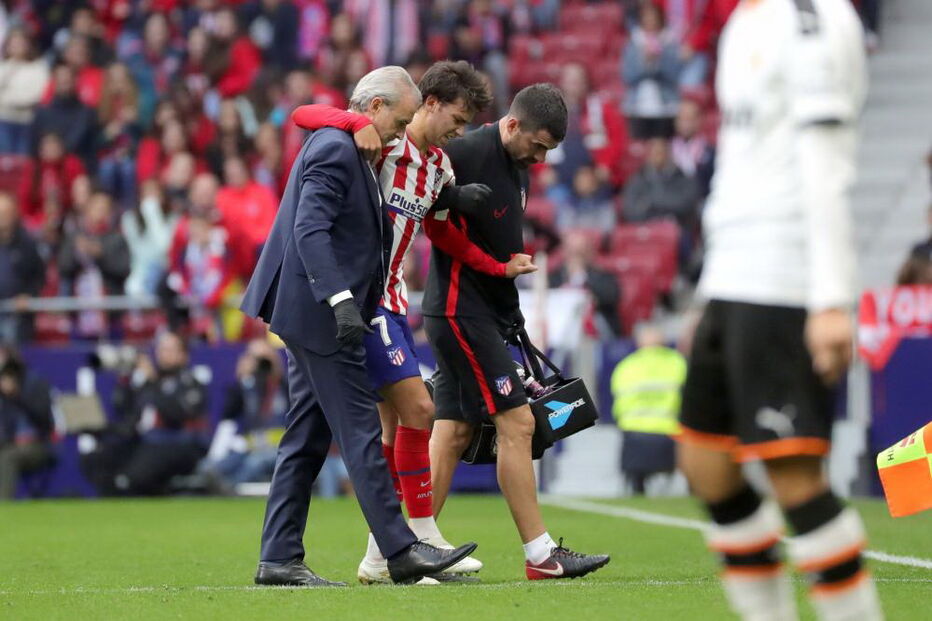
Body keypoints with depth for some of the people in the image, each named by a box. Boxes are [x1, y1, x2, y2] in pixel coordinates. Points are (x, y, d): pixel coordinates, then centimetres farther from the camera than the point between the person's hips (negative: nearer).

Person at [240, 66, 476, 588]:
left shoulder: (346, 148, 16)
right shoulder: (334, 149, -15)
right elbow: (309, 230, -24)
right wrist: (340, 299, -31)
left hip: (315, 314, 11)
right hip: (320, 314, -11)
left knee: (308, 439, 9)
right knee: (361, 433, -7)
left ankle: (280, 558, 10)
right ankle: (400, 550, -4)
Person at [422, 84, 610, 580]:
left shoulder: (516, 167, 12)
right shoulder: (469, 153, -17)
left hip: (485, 312, 9)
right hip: (459, 310, -9)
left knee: (454, 431, 8)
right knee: (516, 422, -9)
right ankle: (539, 554, -6)